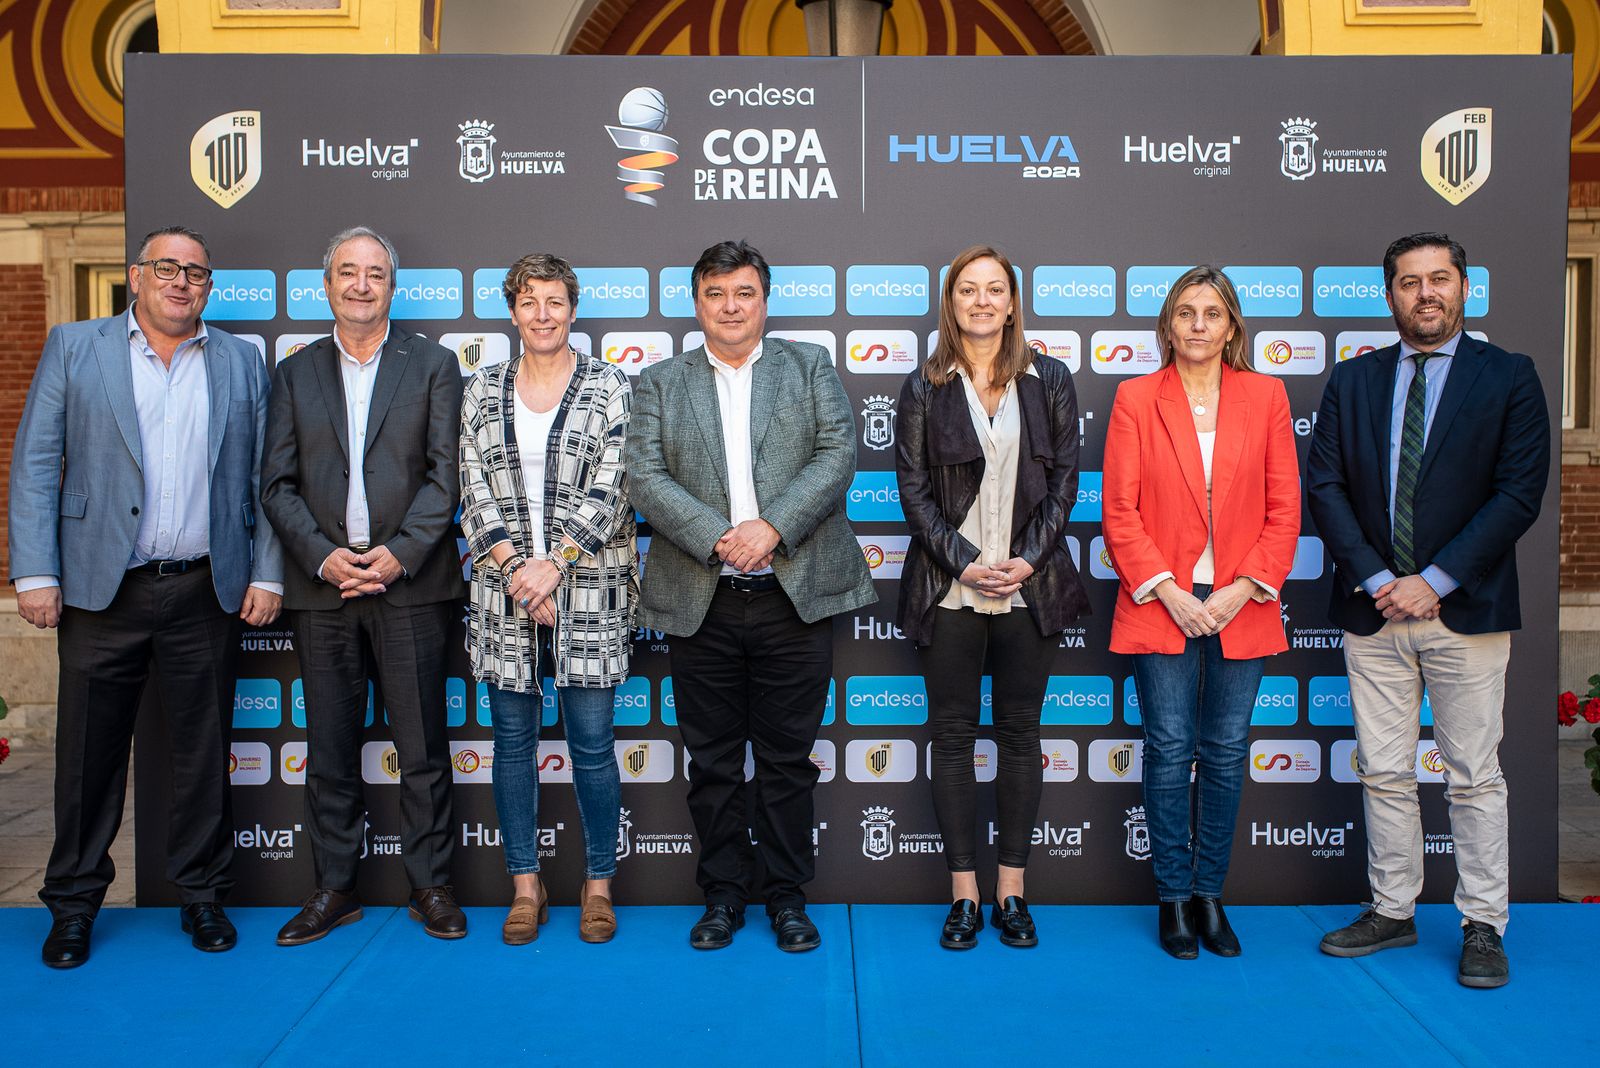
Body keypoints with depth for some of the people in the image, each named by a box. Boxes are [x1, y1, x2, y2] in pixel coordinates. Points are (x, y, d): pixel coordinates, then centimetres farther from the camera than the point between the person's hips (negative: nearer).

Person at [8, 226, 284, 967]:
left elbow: (264, 478, 7)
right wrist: (35, 573, -7)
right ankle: (74, 901, 24)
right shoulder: (74, 348, 7)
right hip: (102, 589, -1)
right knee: (88, 751, 7)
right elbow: (34, 464, 1)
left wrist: (266, 574, 0)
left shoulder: (241, 362, 10)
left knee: (204, 751, 9)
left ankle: (201, 893, 24)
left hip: (206, 593, 1)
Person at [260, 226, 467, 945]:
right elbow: (277, 483, 7)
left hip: (409, 584, -2)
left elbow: (445, 474, -2)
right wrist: (323, 556, -8)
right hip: (322, 587, 3)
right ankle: (334, 889, 22)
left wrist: (399, 553, -13)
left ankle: (430, 886, 15)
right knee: (329, 749, 9)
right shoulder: (296, 373, 12)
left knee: (423, 746, 2)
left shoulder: (433, 365, 6)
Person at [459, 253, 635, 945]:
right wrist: (516, 569, -9)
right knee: (513, 740, 9)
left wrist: (553, 564, -14)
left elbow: (610, 490, -6)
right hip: (504, 590, 3)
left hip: (589, 589, -2)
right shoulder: (482, 393, 9)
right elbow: (475, 492, 3)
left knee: (592, 743, 2)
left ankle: (599, 885, 18)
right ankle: (526, 886, 23)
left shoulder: (608, 388, 2)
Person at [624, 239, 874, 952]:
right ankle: (722, 894, 24)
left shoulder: (810, 367, 9)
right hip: (700, 603, 1)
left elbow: (837, 453, -4)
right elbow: (646, 478, -2)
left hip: (795, 597, -1)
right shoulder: (659, 384, 10)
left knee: (787, 758, 7)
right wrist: (718, 539, -16)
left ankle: (786, 894, 22)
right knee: (712, 761, 9)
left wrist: (772, 527, -17)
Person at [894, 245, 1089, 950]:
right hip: (949, 589, -1)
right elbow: (913, 489, 0)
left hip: (1030, 586, 1)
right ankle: (964, 895, 14)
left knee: (1020, 734, 7)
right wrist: (965, 561, -10)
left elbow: (1064, 479, 4)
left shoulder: (1049, 381, 6)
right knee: (953, 736, 4)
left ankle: (1012, 891, 19)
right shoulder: (925, 388, 3)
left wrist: (1027, 559, -8)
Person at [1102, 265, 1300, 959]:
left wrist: (1243, 589, -7)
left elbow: (1284, 510, 4)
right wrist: (1168, 591, -11)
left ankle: (1209, 893, 22)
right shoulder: (1135, 398, 2)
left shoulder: (1266, 396, 6)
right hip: (1162, 606, -1)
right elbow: (1119, 510, -2)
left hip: (1240, 608, 2)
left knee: (1226, 752, 7)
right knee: (1170, 750, 2)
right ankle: (1173, 897, 16)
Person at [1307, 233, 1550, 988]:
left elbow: (1519, 494, -7)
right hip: (1373, 610, 3)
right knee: (1383, 774, 10)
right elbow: (1324, 486, 2)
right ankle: (1392, 911, 23)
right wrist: (1373, 578, -9)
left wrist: (1434, 581, -13)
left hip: (1465, 611, -2)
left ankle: (1483, 926, 17)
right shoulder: (1351, 381, 8)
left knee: (1474, 777, 5)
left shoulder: (1509, 378, 1)